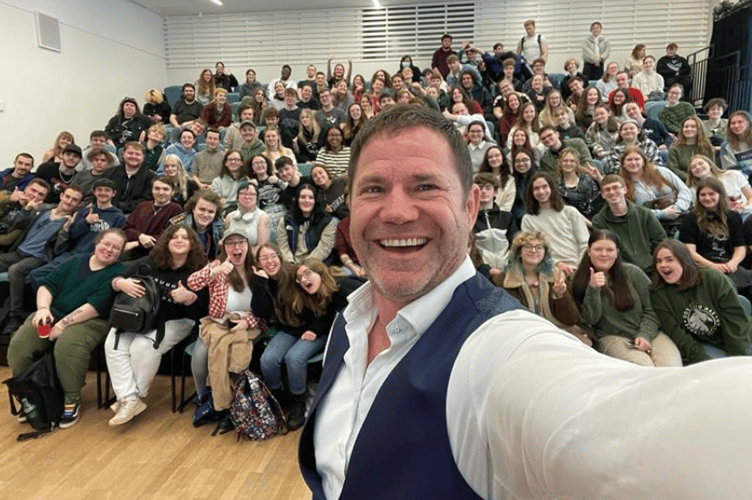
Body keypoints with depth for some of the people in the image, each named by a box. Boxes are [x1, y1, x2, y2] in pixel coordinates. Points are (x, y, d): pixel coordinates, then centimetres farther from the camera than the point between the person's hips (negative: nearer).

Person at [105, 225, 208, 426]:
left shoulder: (198, 270, -7)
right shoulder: (149, 262, 1)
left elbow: (202, 304, -13)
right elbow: (116, 279, 8)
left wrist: (188, 297, -35)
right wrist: (120, 283, -16)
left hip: (174, 321, -4)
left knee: (143, 347, -29)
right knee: (113, 344, -21)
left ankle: (136, 396, -7)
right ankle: (128, 399, -20)